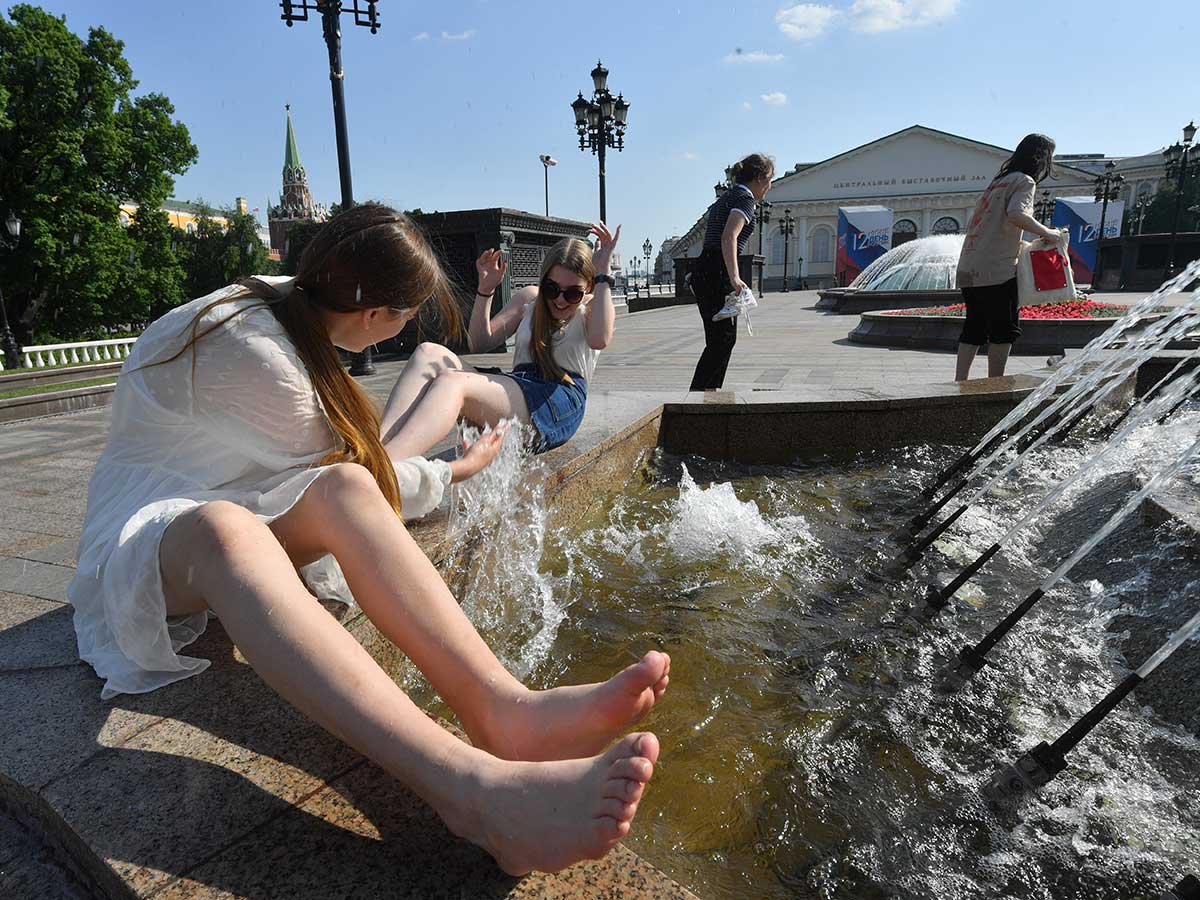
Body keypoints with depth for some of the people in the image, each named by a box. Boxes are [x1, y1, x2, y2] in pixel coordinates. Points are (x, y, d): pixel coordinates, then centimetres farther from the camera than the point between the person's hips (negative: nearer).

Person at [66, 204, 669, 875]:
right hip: (144, 536, -7)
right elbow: (334, 465, -10)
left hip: (235, 512, 7)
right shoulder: (254, 355, -22)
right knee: (223, 529, -43)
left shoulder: (280, 302, 6)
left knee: (346, 488, -26)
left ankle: (503, 710, -48)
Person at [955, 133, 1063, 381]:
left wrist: (1021, 245, 22)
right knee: (1004, 331, -1)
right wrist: (1046, 232, -10)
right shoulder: (1024, 181, -2)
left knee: (973, 330, 9)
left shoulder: (998, 181, 22)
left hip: (969, 270, 8)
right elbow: (1016, 215, -21)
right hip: (996, 270, -8)